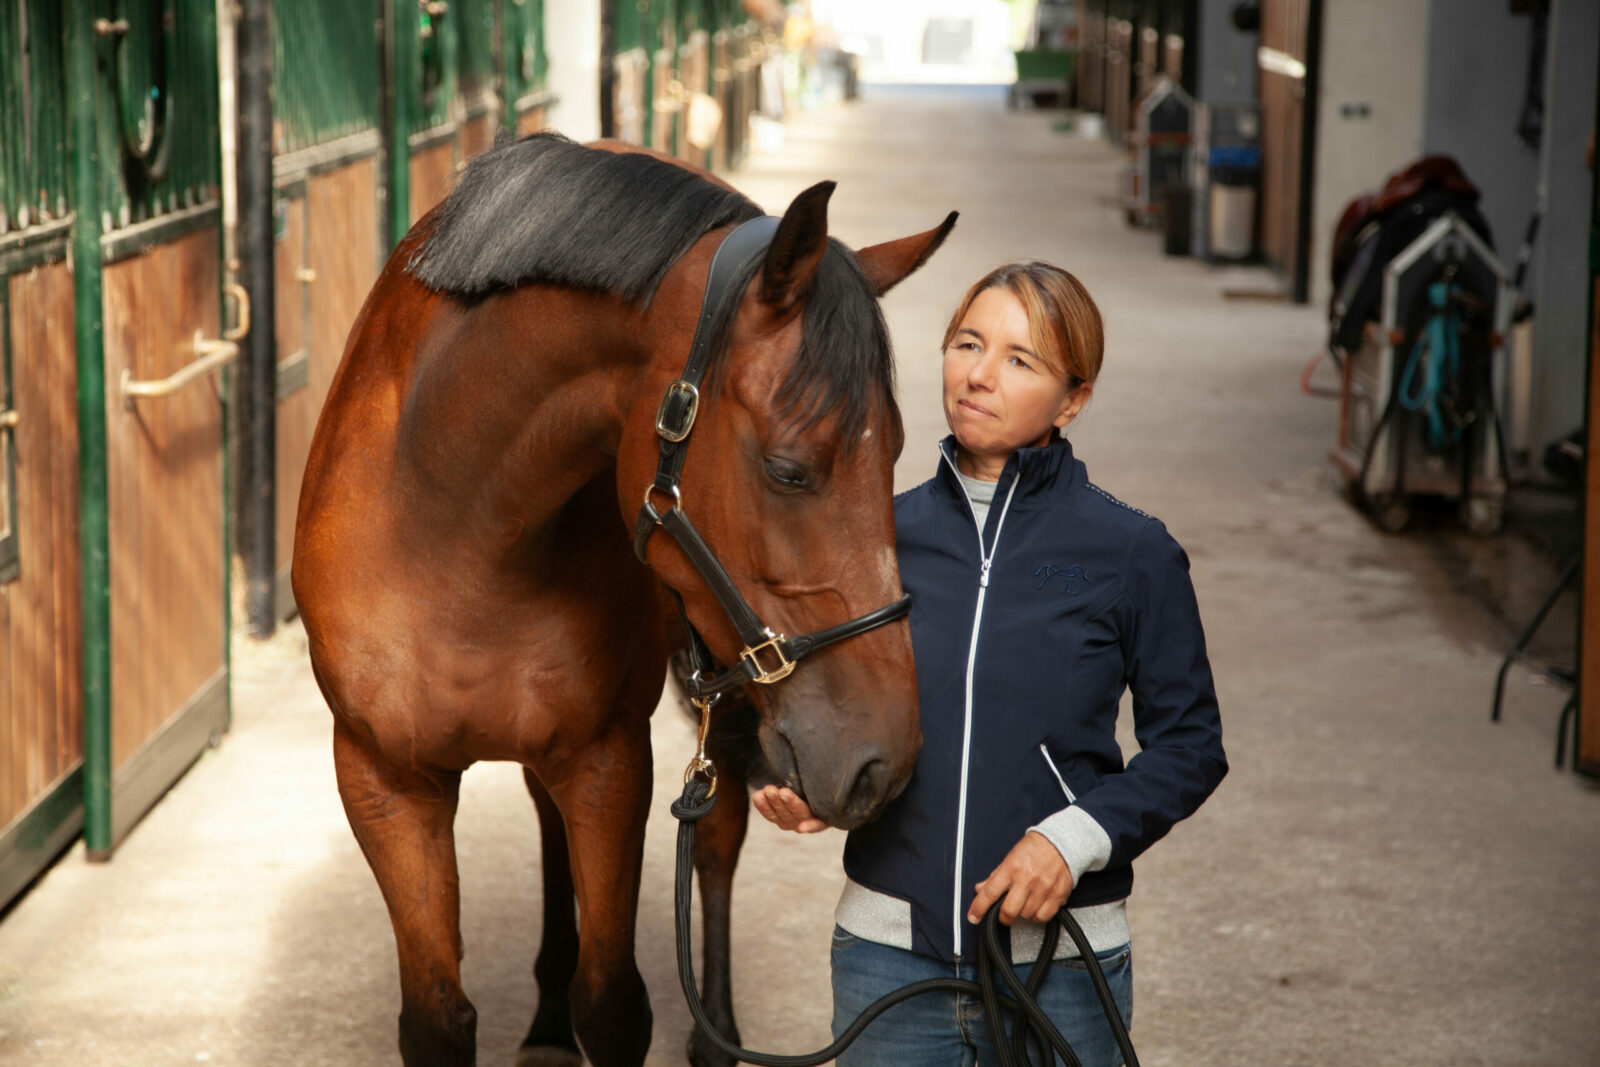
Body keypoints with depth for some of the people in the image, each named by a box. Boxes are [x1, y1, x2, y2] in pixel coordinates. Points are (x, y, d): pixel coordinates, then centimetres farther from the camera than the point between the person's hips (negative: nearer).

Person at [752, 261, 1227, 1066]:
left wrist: (1077, 835, -15)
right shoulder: (881, 532, 3)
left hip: (1060, 967, -2)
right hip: (887, 948, 2)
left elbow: (1189, 745, -1)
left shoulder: (1130, 553, -5)